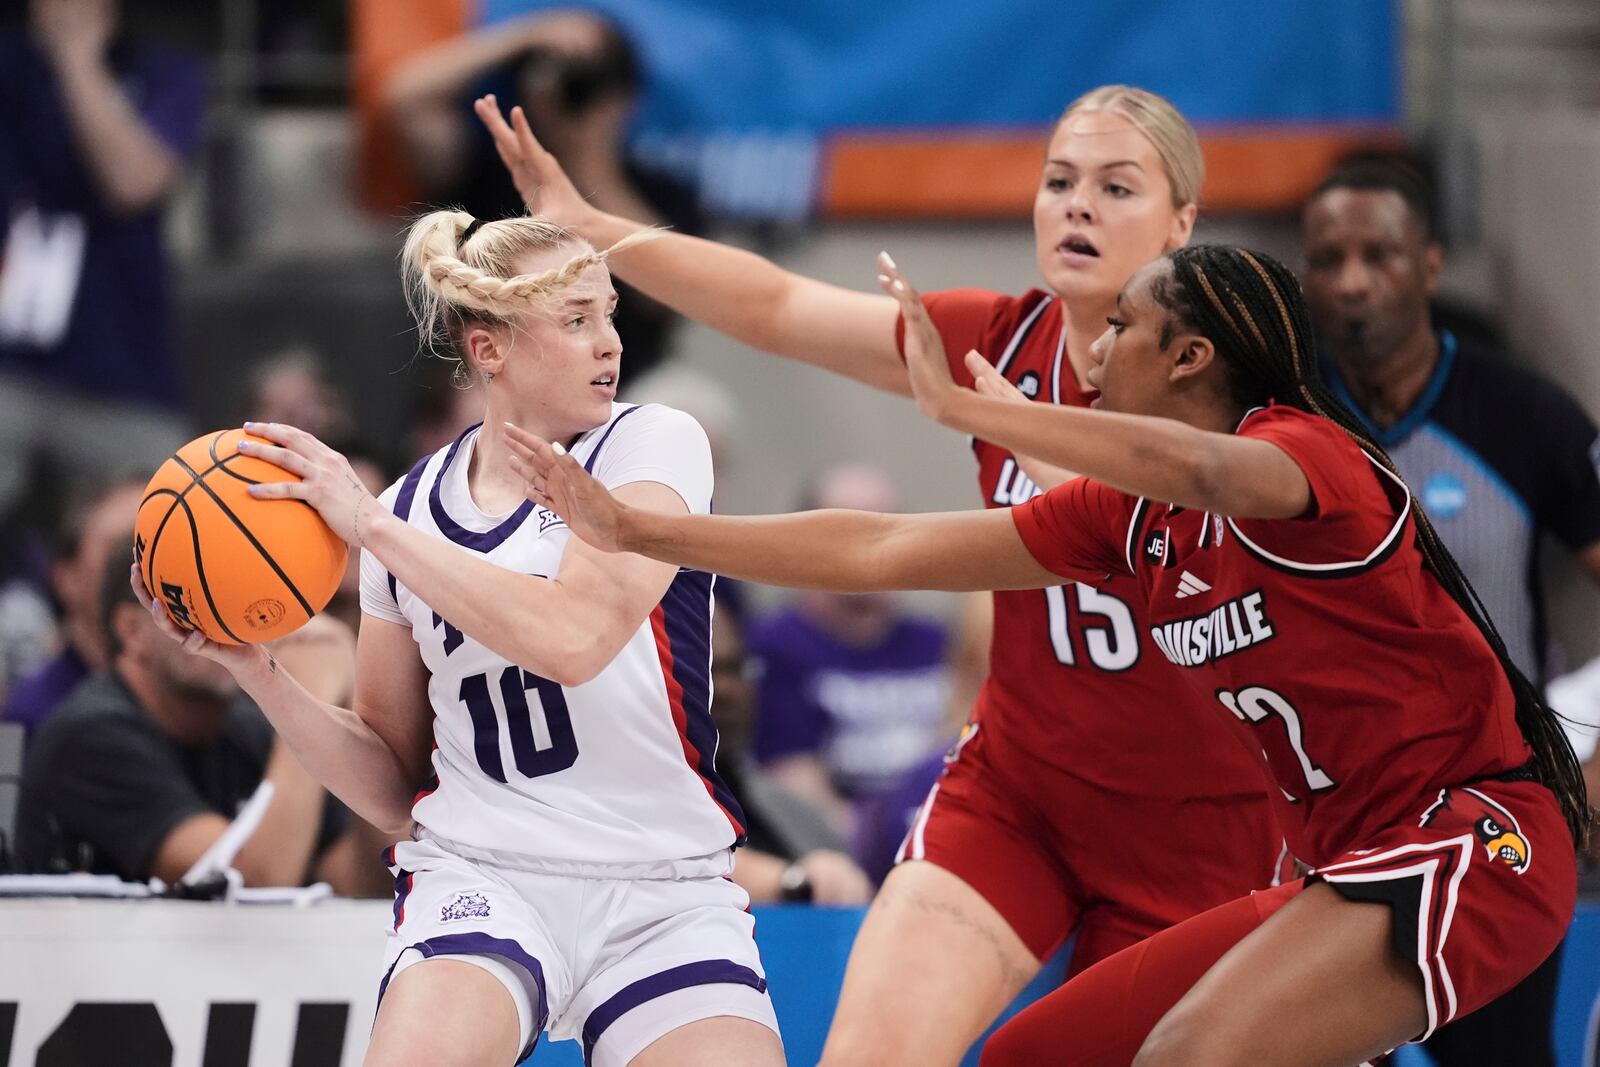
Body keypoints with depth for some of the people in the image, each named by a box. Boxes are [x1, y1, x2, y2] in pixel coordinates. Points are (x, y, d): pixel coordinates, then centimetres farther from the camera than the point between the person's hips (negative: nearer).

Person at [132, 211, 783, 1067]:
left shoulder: (655, 444, -2)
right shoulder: (413, 506, 7)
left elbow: (575, 634, -21)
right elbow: (393, 786, 14)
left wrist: (370, 524, -15)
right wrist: (253, 671, -2)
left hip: (667, 895, -1)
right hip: (479, 875, 1)